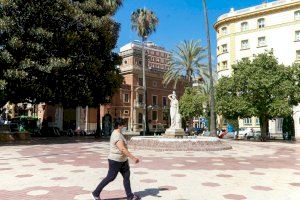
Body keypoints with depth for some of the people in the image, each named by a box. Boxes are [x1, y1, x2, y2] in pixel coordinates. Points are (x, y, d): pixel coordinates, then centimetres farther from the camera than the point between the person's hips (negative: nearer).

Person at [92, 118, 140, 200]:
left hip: (123, 160, 9)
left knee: (126, 176, 7)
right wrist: (133, 158, -34)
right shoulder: (117, 135, -24)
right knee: (110, 178, 2)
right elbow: (123, 149, -32)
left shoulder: (118, 133, 10)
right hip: (115, 160, -9)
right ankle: (96, 193, 17)